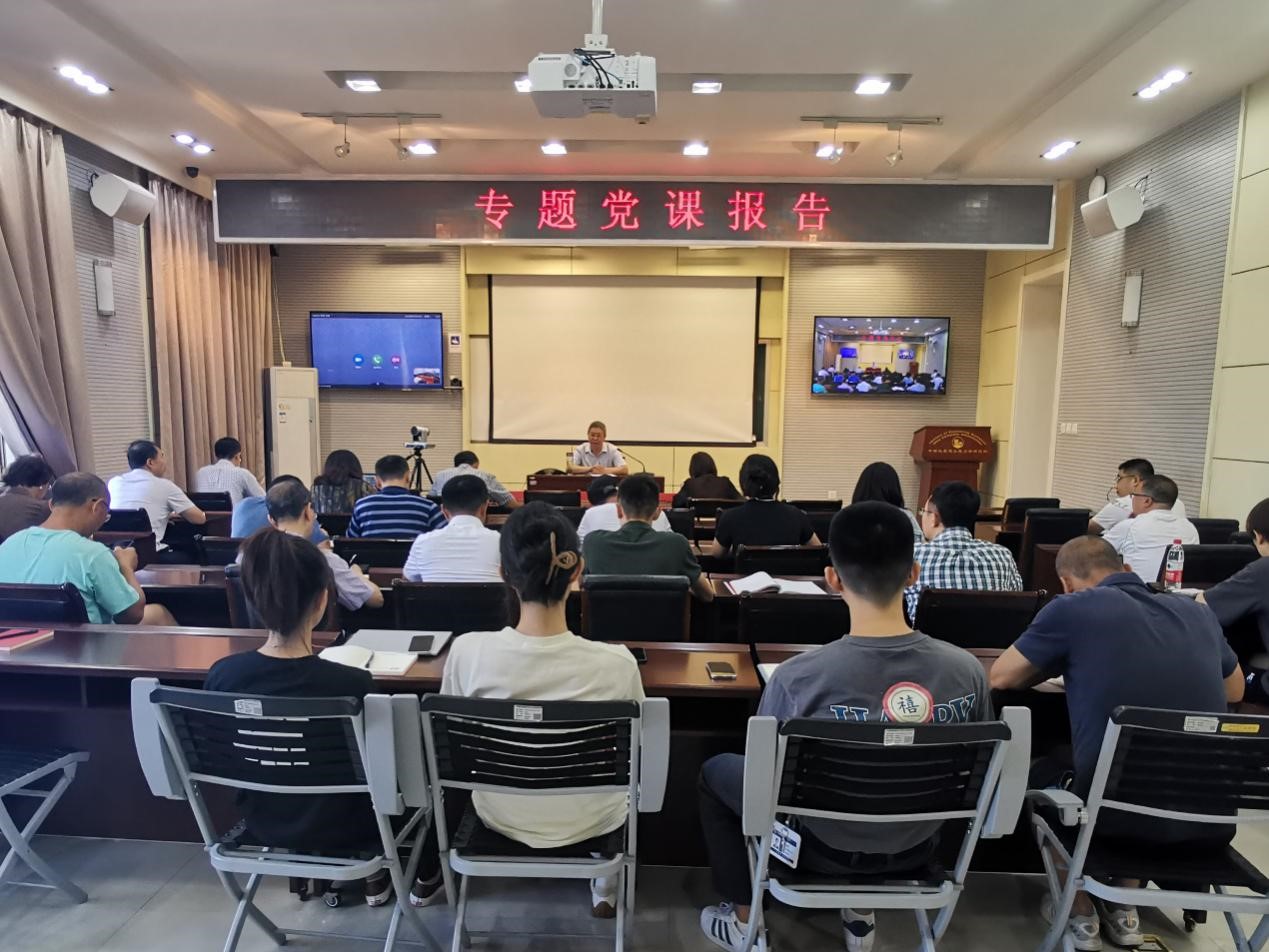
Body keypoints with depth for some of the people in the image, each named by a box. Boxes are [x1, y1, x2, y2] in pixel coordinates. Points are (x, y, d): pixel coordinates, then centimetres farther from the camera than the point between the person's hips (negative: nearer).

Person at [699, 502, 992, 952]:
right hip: (917, 847, 4)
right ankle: (860, 913, 41)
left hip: (826, 848, -3)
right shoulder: (968, 669, -21)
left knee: (716, 771, 20)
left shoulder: (798, 676, -32)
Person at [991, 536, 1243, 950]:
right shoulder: (1197, 611, 9)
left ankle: (1081, 916, 31)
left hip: (1118, 813, -5)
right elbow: (1235, 691, 26)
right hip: (1209, 820, 5)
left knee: (1040, 772, 28)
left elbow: (1000, 677, 0)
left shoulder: (1072, 608, -7)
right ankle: (1124, 910, 36)